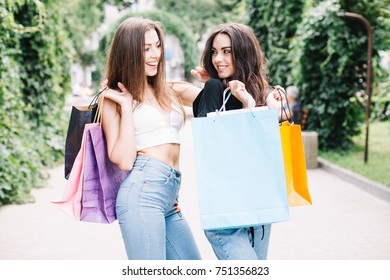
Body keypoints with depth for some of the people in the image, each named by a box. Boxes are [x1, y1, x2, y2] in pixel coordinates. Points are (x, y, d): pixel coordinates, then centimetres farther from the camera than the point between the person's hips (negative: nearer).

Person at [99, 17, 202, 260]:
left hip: (171, 198, 7)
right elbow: (124, 160, -7)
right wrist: (126, 105, -6)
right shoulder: (114, 99, 4)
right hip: (142, 190, -7)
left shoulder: (171, 91, 19)